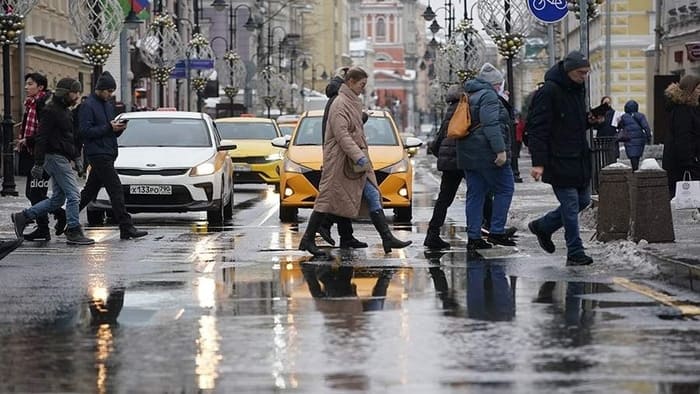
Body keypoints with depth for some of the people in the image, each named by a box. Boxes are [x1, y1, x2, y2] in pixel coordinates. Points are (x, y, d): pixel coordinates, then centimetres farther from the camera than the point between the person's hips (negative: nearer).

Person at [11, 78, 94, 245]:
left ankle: (22, 217, 17)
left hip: (63, 159, 10)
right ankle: (73, 233, -5)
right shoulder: (51, 110, -13)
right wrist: (38, 163, -21)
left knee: (57, 199, 12)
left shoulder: (65, 110, 18)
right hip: (56, 158, -10)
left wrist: (75, 158, 22)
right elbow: (41, 138, -18)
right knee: (73, 195, -10)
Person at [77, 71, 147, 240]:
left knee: (90, 191, 13)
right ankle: (126, 228, -13)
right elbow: (85, 131, -16)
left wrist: (119, 128, 0)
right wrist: (109, 127, -18)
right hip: (98, 154, -9)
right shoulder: (88, 106, -9)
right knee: (116, 190, -12)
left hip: (108, 154, 9)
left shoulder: (108, 105, 18)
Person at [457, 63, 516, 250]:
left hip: (468, 155, 9)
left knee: (475, 194, 9)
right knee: (504, 189, 1)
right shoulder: (488, 96, -10)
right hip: (487, 154, -9)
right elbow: (491, 125, -20)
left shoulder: (469, 96, 18)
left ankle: (473, 237, 7)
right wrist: (500, 150, -23)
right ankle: (497, 232, -2)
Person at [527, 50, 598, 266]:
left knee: (583, 200, 14)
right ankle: (575, 254, 2)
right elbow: (538, 128, -19)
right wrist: (538, 163, -24)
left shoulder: (578, 89, 12)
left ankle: (542, 226, 30)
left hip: (580, 158, 9)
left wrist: (589, 120, 3)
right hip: (559, 161, -9)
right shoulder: (549, 92, -16)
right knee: (570, 207, -6)